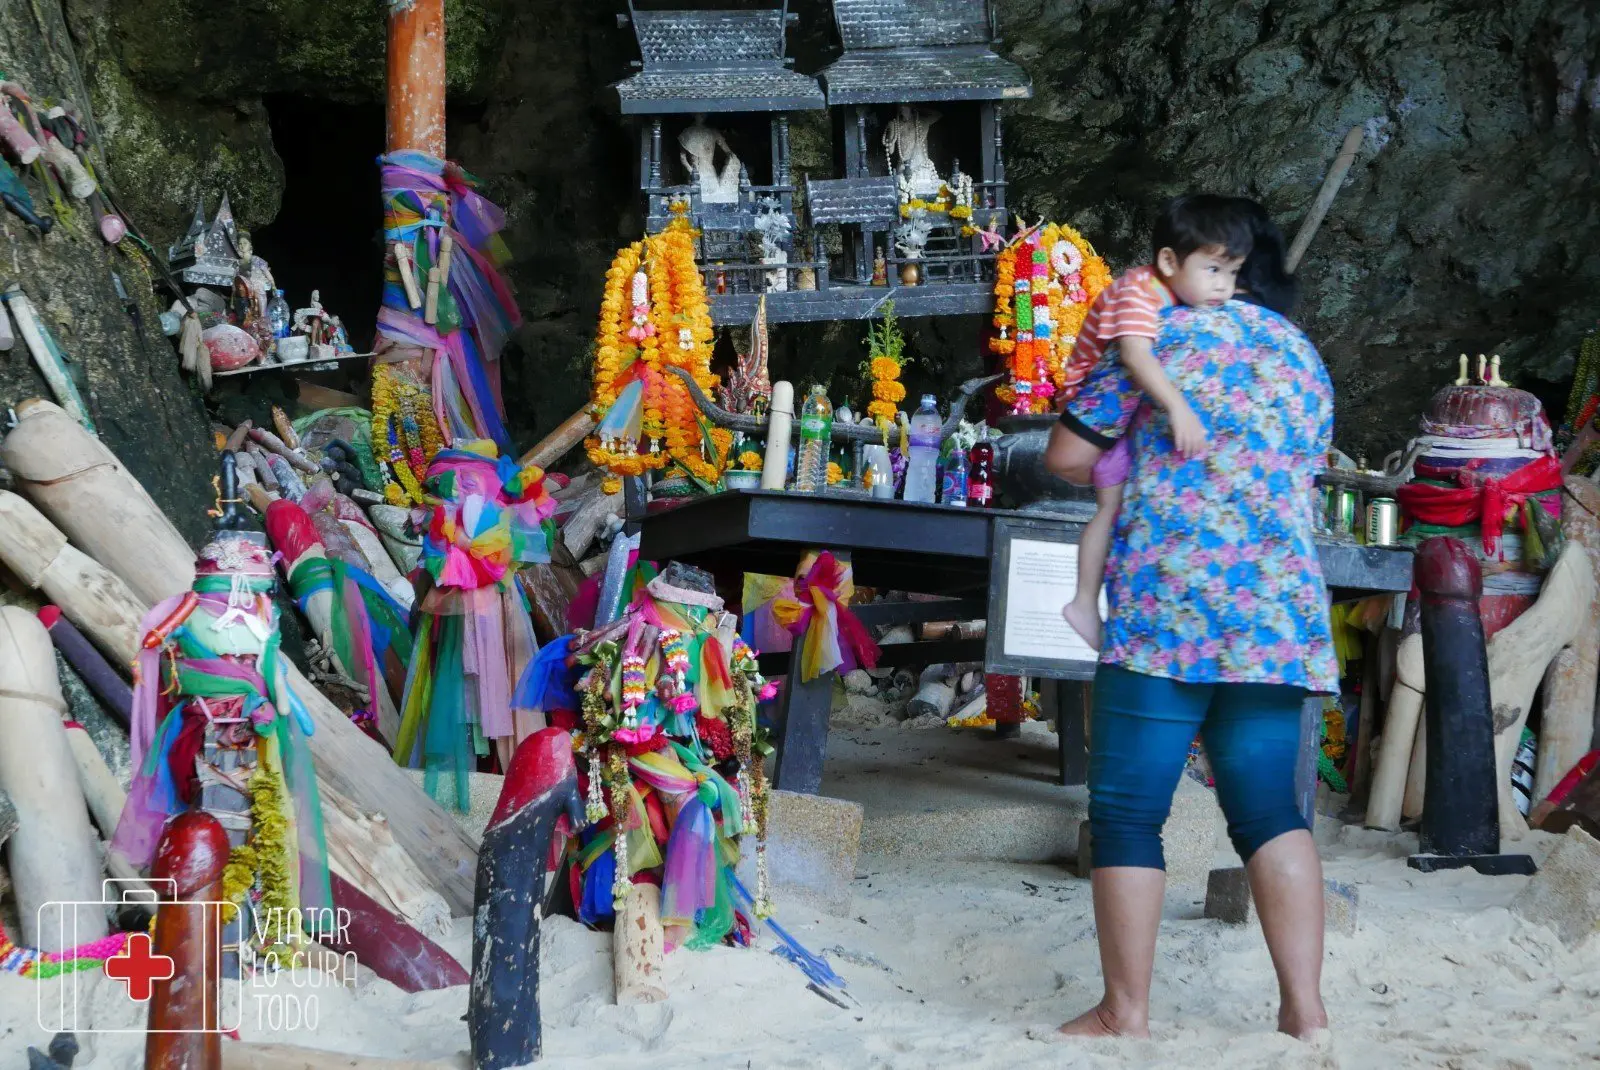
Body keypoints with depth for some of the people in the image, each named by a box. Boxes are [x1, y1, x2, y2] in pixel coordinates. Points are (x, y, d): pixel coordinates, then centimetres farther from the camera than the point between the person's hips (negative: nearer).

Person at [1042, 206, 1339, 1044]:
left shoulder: (1161, 334, 2)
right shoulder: (1305, 360, 18)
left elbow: (1067, 455, 3)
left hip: (1166, 610, -5)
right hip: (1280, 613, 6)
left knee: (1127, 810, -1)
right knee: (1268, 806, 8)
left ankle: (1126, 1013, -1)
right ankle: (1305, 1009, 3)